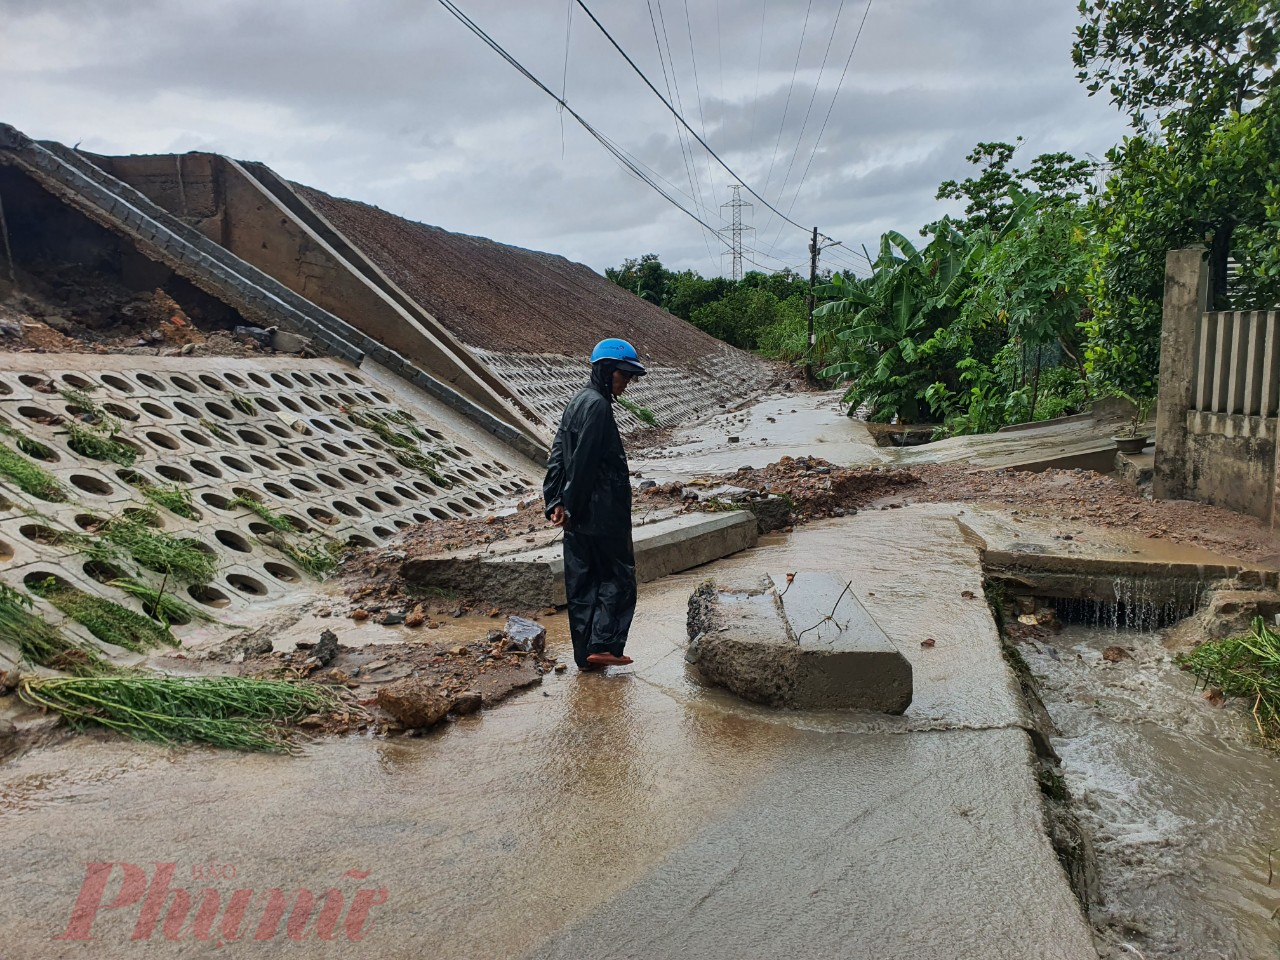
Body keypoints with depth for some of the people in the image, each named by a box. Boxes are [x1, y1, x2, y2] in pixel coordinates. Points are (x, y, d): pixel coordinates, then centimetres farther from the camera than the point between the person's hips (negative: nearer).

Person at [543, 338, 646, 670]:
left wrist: (557, 503, 7)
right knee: (618, 577, 2)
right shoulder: (597, 405, -15)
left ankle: (584, 654, 17)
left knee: (582, 583, 11)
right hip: (602, 513, -9)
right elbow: (583, 462, -19)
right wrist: (570, 506, -11)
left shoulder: (577, 402, 15)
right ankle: (602, 645, -1)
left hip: (578, 515, 9)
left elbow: (557, 456, 12)